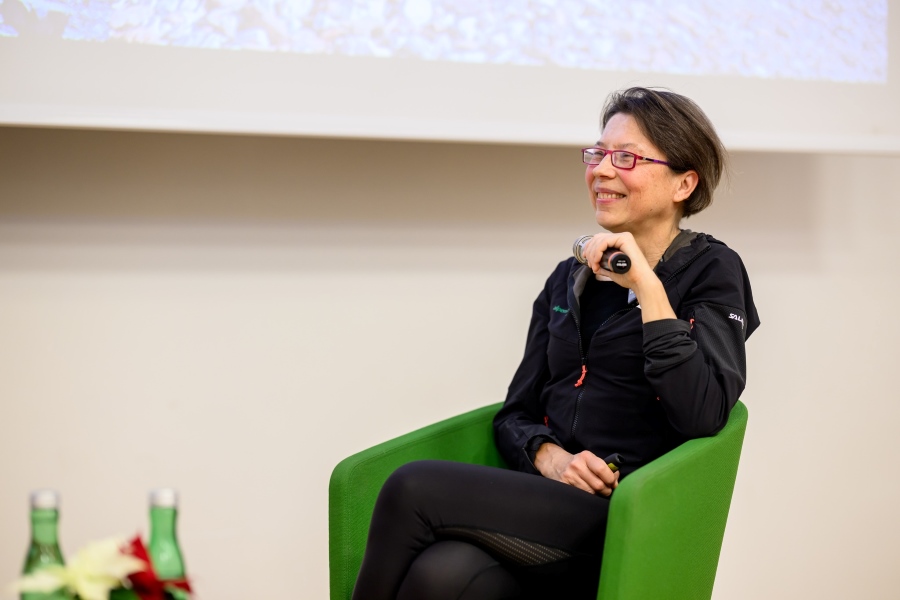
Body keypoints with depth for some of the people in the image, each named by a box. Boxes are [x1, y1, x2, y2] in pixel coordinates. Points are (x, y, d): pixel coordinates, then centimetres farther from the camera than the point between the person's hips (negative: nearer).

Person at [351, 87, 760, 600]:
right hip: (547, 502, 5)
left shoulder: (711, 271, 3)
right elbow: (516, 413, 17)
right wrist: (548, 456, -6)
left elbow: (702, 416, -14)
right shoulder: (568, 280, 20)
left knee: (414, 488, -24)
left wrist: (646, 285, -17)